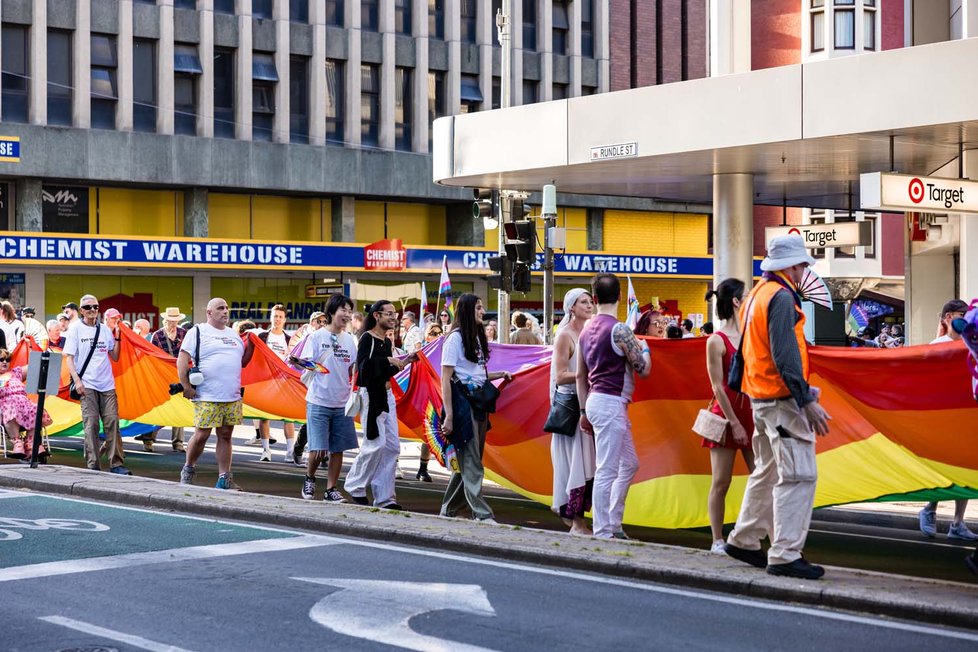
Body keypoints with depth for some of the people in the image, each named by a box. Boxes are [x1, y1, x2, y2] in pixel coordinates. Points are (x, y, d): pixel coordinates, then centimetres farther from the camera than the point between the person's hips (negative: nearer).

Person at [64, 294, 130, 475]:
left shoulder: (105, 330, 13)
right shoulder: (76, 328, 2)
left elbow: (115, 357, 15)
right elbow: (69, 358, -2)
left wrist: (117, 337, 3)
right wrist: (77, 380, -12)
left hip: (107, 385, 3)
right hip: (87, 385, -3)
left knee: (112, 422, -3)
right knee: (91, 424, -6)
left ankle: (116, 463, -2)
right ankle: (93, 465, -2)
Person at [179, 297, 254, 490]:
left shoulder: (234, 335, 18)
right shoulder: (197, 332, -1)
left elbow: (243, 361, 23)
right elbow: (182, 360, -6)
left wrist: (251, 344, 8)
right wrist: (186, 386, -12)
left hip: (232, 396, 5)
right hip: (207, 397, -5)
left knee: (225, 436, 6)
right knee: (201, 435, -4)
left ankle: (224, 478, 9)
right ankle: (188, 470, 16)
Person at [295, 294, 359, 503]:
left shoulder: (349, 340, 9)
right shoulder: (317, 337, -4)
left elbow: (353, 370, 12)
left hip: (342, 403, 4)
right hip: (318, 401, -4)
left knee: (338, 449, 5)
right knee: (318, 449, -6)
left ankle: (331, 490, 15)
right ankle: (309, 480, 21)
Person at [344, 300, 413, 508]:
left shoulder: (387, 342, 16)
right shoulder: (367, 338, -9)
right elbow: (363, 365, -23)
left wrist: (404, 362, 9)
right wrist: (388, 360, -20)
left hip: (386, 395, 9)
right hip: (370, 395, -8)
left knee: (392, 446, 4)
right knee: (377, 443, -10)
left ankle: (384, 497, 8)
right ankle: (355, 486, 9)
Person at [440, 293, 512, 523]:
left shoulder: (476, 337, 17)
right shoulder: (455, 338, -8)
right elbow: (446, 379, -12)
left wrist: (499, 375, 11)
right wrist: (448, 415, -17)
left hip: (479, 402, 8)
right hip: (463, 402, -8)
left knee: (468, 460, 10)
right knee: (471, 462, -8)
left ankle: (449, 510, 19)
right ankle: (482, 515, -10)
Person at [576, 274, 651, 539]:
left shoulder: (587, 330, 11)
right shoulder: (619, 330, -14)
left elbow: (580, 375, 15)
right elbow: (644, 370, -9)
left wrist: (584, 411, 20)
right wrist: (644, 348, 12)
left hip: (595, 400, 9)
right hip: (611, 403, -9)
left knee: (629, 464, 17)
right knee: (607, 471, -6)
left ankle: (613, 524, 19)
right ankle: (602, 532, -4)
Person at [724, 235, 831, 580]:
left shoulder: (757, 294, 16)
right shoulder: (781, 297, -15)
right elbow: (785, 355, -22)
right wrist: (808, 401, -21)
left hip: (760, 397, 10)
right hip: (782, 398, -10)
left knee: (767, 471, 19)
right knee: (798, 475, -9)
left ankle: (743, 540, 27)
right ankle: (785, 555, -11)